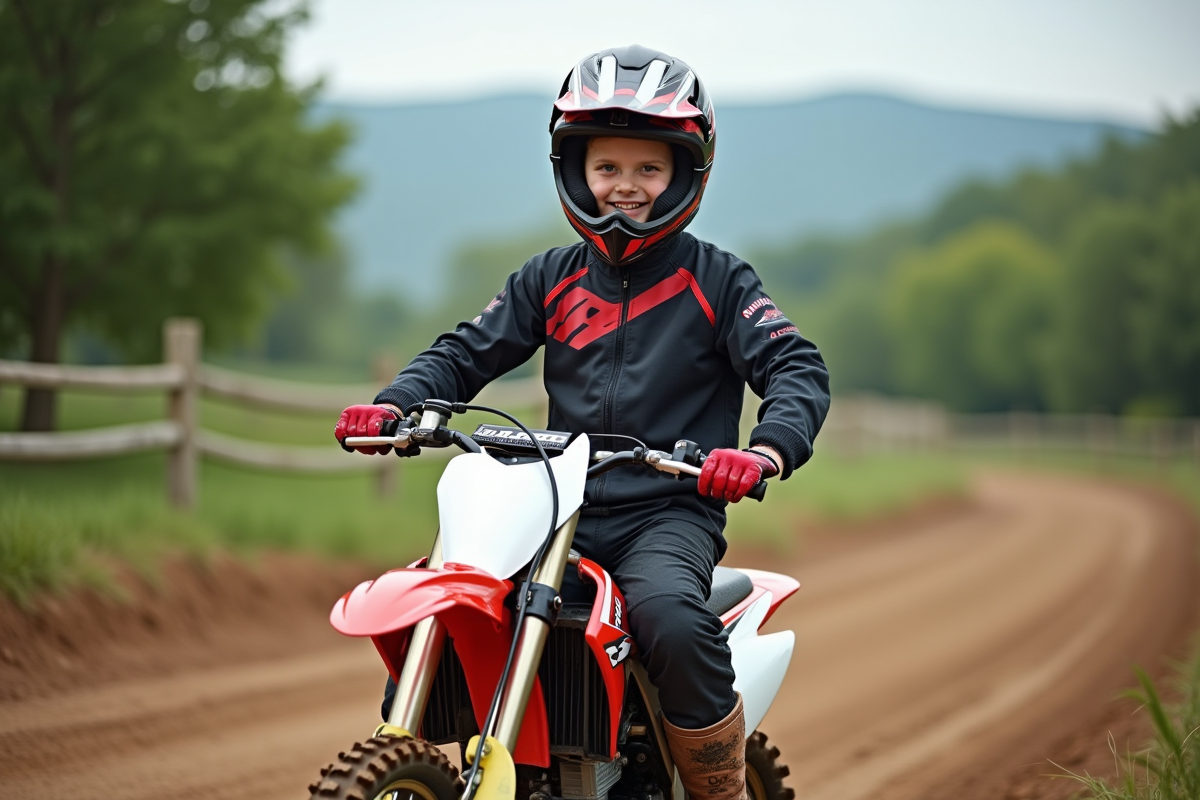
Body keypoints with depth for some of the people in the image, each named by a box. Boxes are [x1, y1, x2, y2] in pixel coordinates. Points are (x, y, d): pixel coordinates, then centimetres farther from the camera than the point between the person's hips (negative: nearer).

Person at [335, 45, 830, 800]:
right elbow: (467, 353, 14)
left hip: (670, 511, -4)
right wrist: (395, 404, -7)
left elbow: (797, 368, -5)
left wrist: (767, 451, -27)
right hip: (563, 510, 4)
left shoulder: (716, 279, 4)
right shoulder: (551, 280, 14)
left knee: (672, 617, -36)